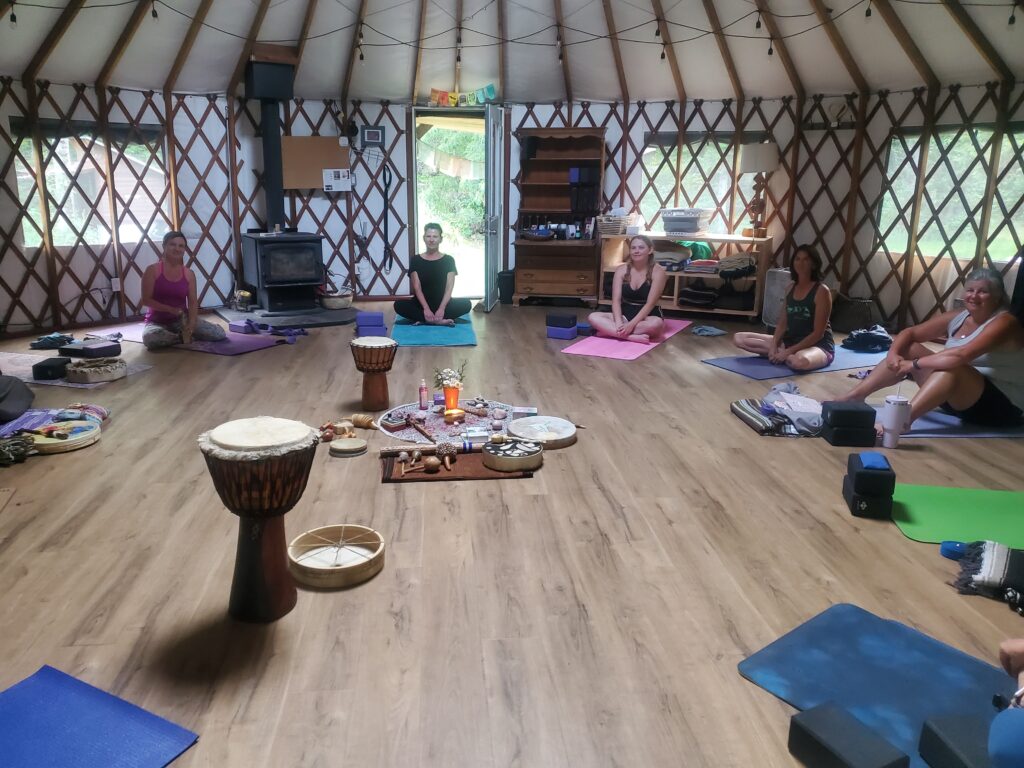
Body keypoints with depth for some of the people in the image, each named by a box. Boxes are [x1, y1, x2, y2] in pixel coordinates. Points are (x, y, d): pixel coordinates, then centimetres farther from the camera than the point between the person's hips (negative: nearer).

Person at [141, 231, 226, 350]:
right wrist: (171, 309, -22)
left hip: (182, 319, 2)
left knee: (219, 334, -18)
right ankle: (186, 337, -12)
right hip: (157, 321, -2)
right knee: (150, 338, -39)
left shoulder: (189, 274, 3)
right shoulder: (152, 270, -5)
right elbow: (146, 300, -9)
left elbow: (193, 302, -4)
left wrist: (192, 324, -23)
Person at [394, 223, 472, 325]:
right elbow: (417, 287, -7)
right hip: (421, 304, 0)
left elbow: (449, 287, -6)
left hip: (443, 303, 0)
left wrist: (441, 309, -23)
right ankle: (440, 321, -30)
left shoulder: (448, 260, 2)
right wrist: (426, 308, -23)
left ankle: (424, 320, -25)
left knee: (466, 304, -27)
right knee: (399, 305, -28)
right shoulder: (416, 260, 2)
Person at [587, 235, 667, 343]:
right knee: (593, 317, -21)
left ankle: (610, 331, -29)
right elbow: (616, 300, -9)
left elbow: (650, 303, -18)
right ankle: (634, 337, -35)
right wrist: (618, 323, -27)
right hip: (625, 314, 3)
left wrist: (631, 324, -29)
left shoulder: (658, 271, -11)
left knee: (656, 324, -40)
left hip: (647, 316, -3)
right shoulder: (621, 270, -1)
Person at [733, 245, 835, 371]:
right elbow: (782, 323, 7)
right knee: (739, 338, -3)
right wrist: (773, 345, -12)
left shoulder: (822, 291, -13)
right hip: (791, 341, 7)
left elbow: (818, 333, -17)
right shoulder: (791, 288, 8)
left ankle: (788, 356, -11)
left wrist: (788, 352, -23)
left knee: (800, 361, -46)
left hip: (819, 345, -7)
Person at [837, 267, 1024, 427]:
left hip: (1001, 405, -7)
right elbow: (909, 333, 3)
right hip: (959, 397, 7)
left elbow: (962, 355, -34)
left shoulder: (1004, 322, -17)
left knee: (951, 367, -36)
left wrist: (914, 364, -28)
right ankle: (853, 397, -14)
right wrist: (893, 354, -18)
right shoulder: (956, 317, 4)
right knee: (907, 350, -3)